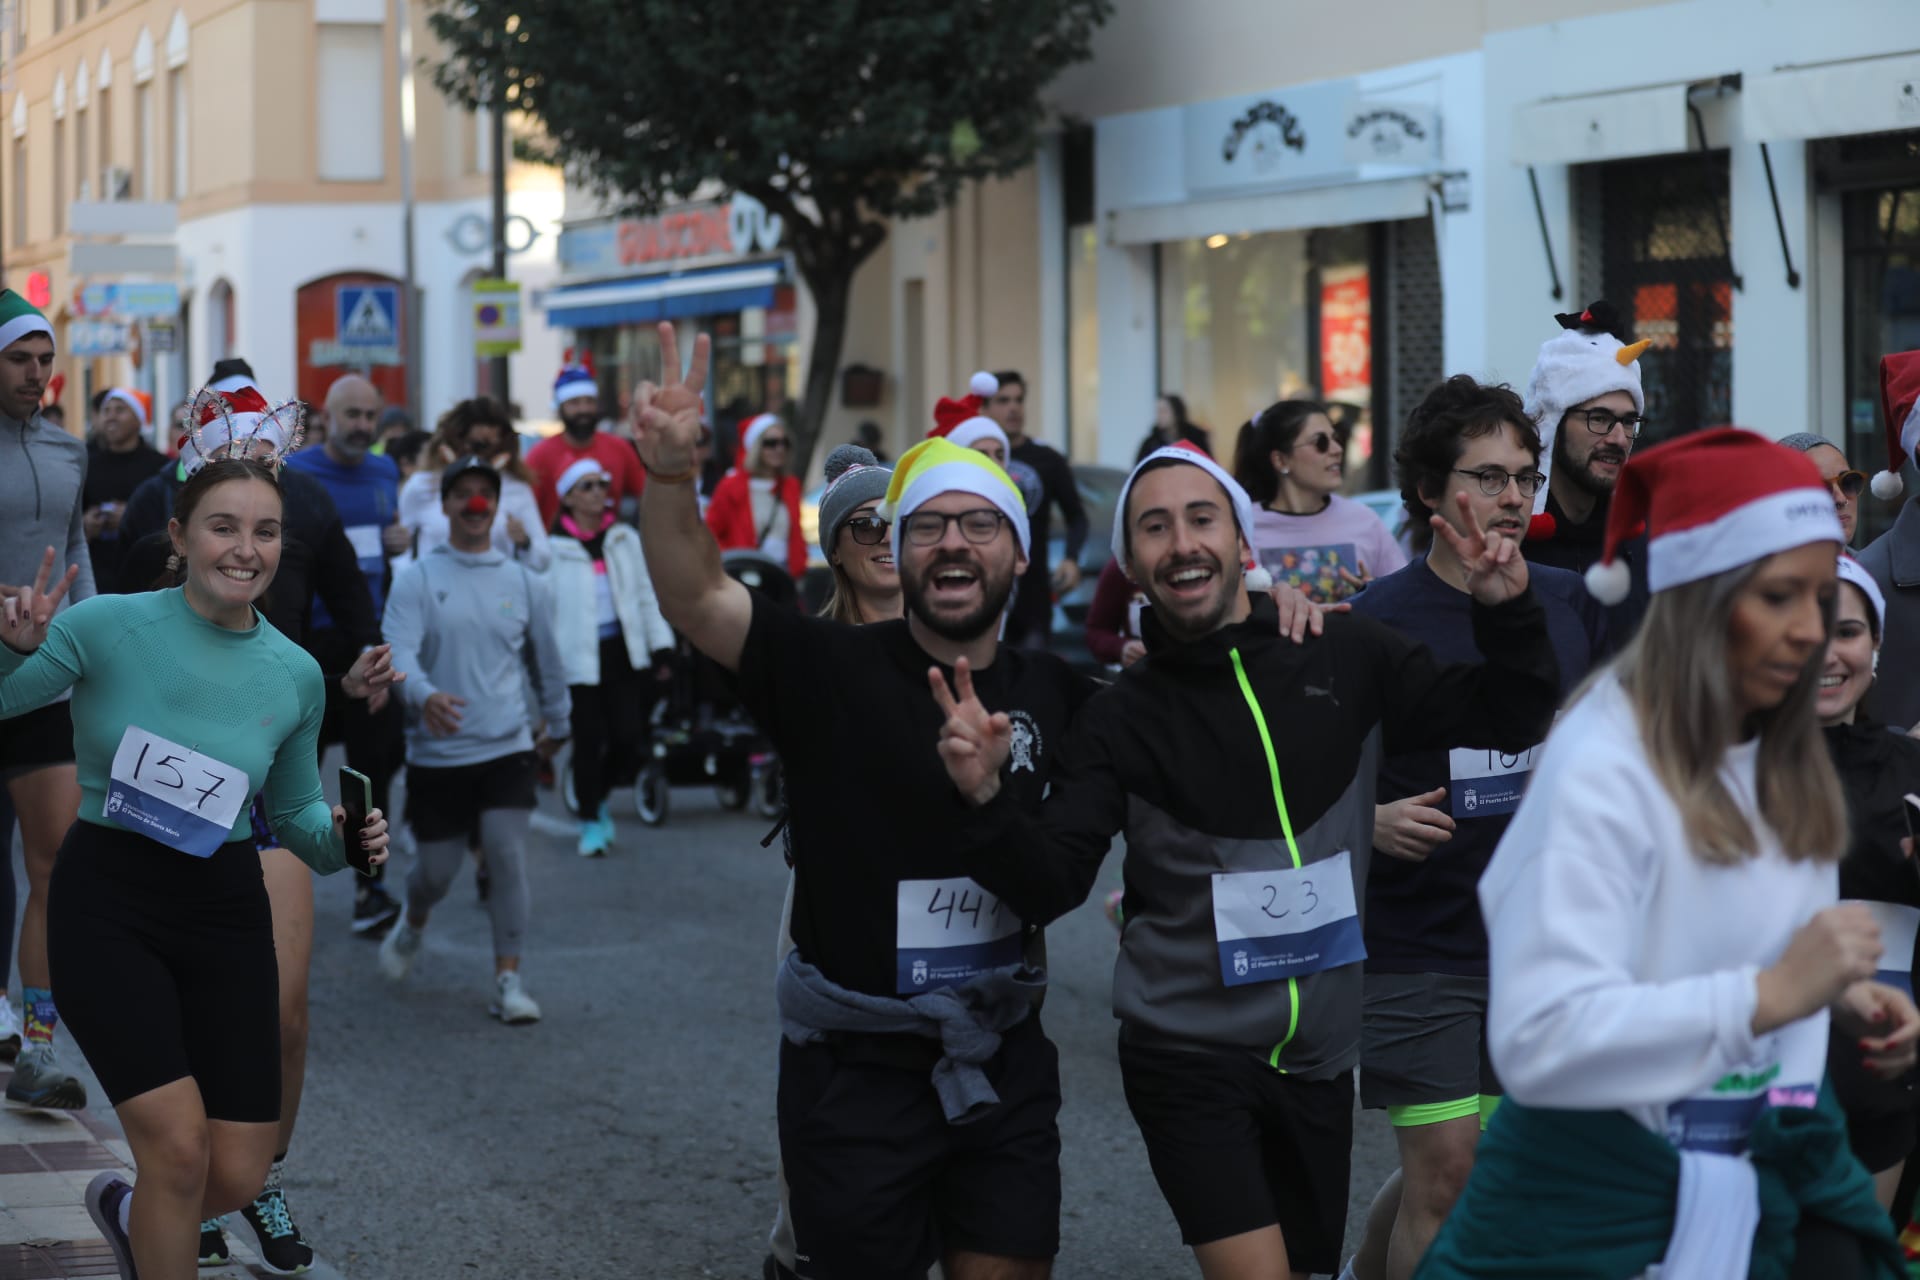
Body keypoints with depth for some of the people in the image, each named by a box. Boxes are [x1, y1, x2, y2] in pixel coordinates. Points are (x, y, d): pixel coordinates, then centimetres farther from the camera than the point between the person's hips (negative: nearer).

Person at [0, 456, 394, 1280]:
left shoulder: (296, 676, 2)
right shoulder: (108, 626, -10)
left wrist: (344, 840, -6)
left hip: (225, 910, 4)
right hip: (107, 903, -4)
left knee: (239, 1175, 3)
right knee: (180, 1145, -16)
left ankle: (129, 1211, 38)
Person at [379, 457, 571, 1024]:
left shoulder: (526, 583, 6)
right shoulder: (417, 579, -3)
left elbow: (547, 659, 19)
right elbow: (398, 650, -16)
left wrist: (558, 724, 28)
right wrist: (423, 694, -36)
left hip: (506, 748, 1)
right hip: (436, 752, -1)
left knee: (508, 858, -13)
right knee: (437, 869, 6)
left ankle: (508, 981, -4)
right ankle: (413, 922, 40)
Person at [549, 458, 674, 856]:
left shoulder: (626, 539, 10)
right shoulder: (554, 548, -5)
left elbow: (647, 595, 13)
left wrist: (661, 646, 8)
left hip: (624, 652, 4)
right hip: (579, 657, -4)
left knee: (630, 740, -1)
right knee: (588, 741, -1)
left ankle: (598, 797, 26)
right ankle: (590, 821, 14)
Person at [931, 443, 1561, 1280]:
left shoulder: (1348, 662, 0)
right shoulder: (1121, 720, -4)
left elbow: (1510, 720, 3)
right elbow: (1047, 888, -11)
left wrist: (1509, 613, -15)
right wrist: (986, 800, -30)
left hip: (1319, 1056, 3)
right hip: (1188, 1056, -3)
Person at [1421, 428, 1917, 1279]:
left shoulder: (1786, 760, 5)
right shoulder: (1602, 768, -21)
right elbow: (1538, 1040, -30)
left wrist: (1840, 999, 1)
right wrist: (1772, 995, -31)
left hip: (1781, 1168, 7)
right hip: (1610, 1189, -7)